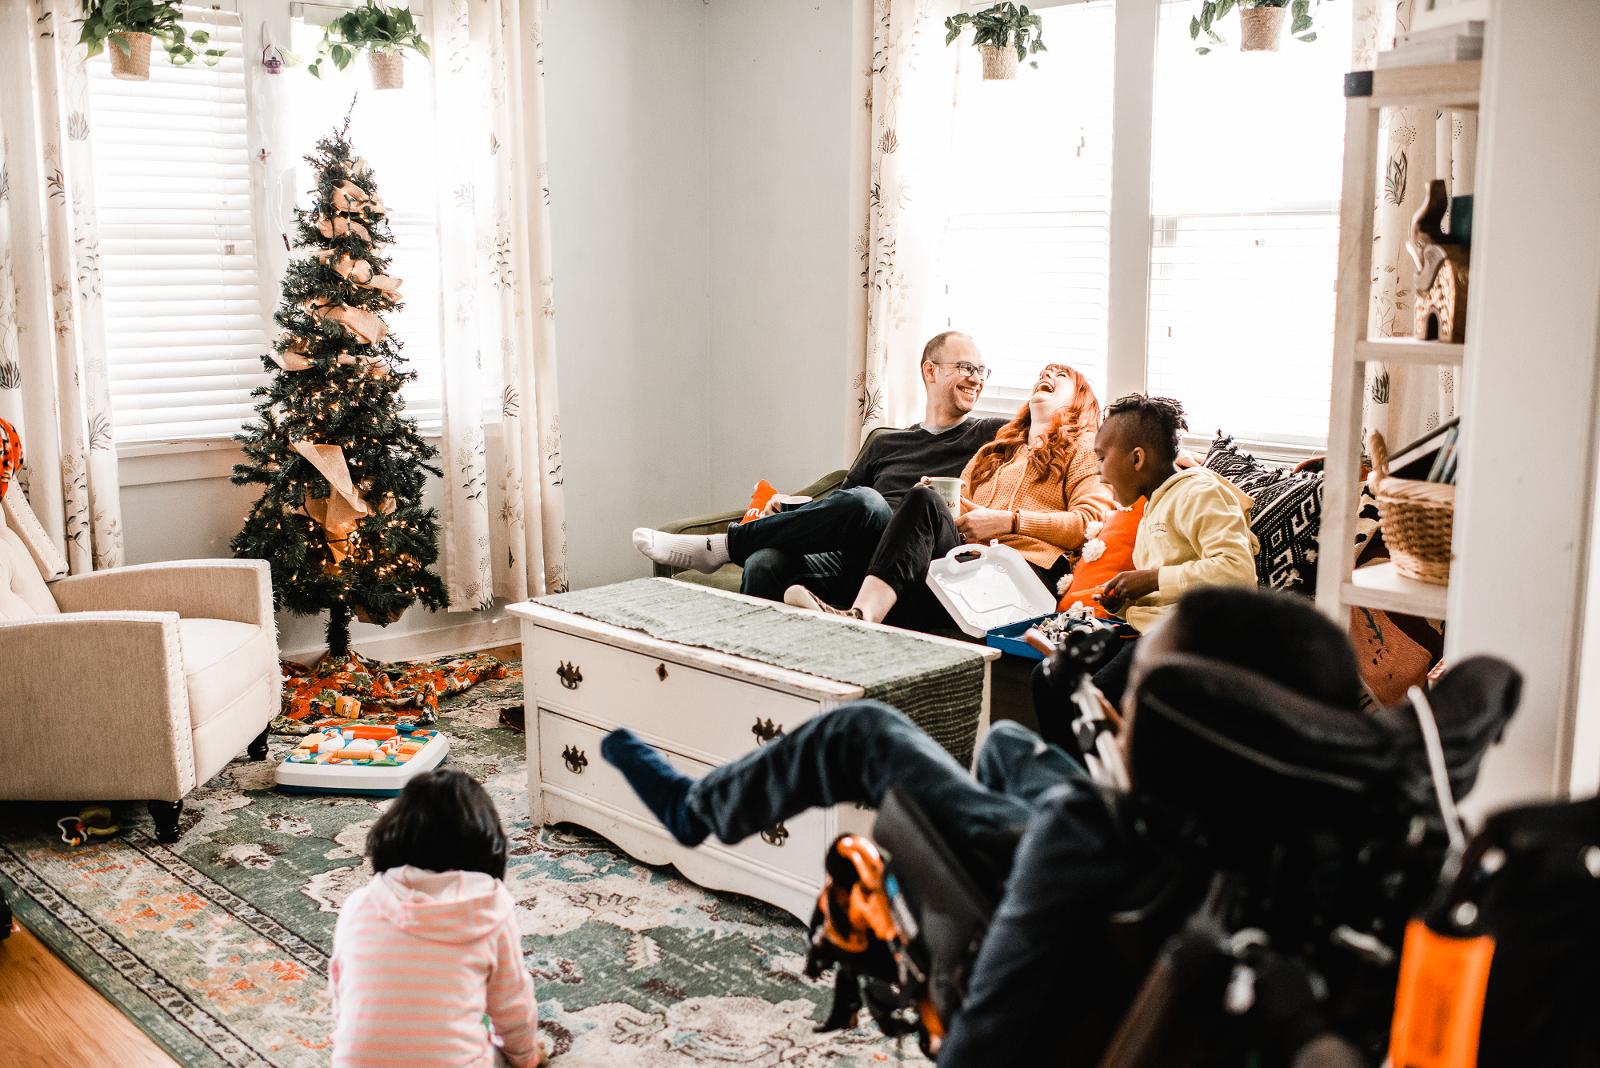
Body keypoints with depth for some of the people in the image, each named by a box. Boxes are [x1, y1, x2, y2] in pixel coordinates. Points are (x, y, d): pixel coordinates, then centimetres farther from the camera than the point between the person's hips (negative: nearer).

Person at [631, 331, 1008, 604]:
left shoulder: (985, 437, 20)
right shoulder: (885, 444, 31)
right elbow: (838, 506, 30)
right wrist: (791, 504, 12)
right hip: (847, 562, 4)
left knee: (864, 501, -35)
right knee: (764, 564, -29)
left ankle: (724, 545, -21)